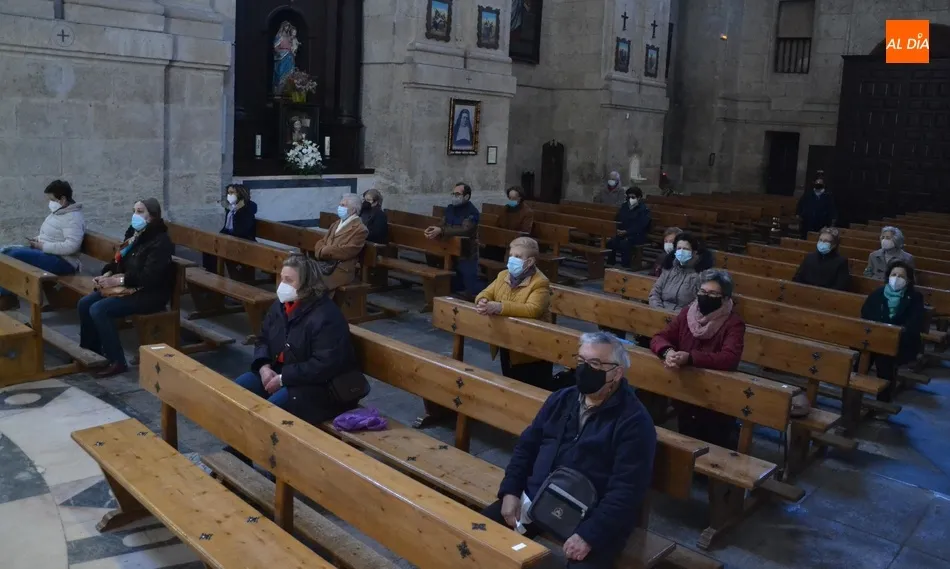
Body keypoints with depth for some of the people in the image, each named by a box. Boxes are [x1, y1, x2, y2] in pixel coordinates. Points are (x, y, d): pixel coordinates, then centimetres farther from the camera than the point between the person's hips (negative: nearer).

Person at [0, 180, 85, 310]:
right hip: (45, 252, 11)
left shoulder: (73, 218, -16)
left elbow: (71, 246, -28)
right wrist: (38, 240, 6)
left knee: (15, 255, -23)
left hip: (62, 262, -11)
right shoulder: (57, 212, 15)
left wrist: (43, 246, -20)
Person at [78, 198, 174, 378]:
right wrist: (106, 275, -3)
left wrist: (118, 280, -21)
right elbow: (120, 260, 16)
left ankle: (117, 361, -14)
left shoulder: (160, 242, -18)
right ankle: (90, 351, 12)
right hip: (128, 287, 9)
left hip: (150, 294, -9)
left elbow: (148, 277, -25)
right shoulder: (135, 234, 10)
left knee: (98, 310, -22)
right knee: (85, 303, -1)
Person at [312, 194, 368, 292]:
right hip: (324, 264, 7)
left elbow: (347, 251, -14)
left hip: (342, 270, -7)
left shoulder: (360, 229, -4)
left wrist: (324, 252, -8)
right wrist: (321, 252, -7)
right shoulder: (336, 224, 21)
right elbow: (321, 242, 16)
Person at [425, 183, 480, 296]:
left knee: (471, 290, -5)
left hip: (467, 256, -7)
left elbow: (464, 230, -29)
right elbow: (442, 225, 6)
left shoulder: (472, 212, -15)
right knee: (452, 288, 15)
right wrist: (434, 229, -18)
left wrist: (441, 231, -35)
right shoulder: (450, 208, 8)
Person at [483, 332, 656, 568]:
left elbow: (626, 490, -15)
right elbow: (526, 446, 15)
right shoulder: (561, 399, 11)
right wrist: (510, 492, 1)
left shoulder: (634, 421, -9)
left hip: (591, 517, -5)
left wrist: (589, 534, -23)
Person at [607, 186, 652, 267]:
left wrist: (626, 232, -24)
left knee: (624, 243, -36)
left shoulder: (644, 210, -6)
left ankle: (625, 266, -26)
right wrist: (617, 230, -6)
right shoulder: (624, 206, 14)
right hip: (621, 233, 5)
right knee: (610, 241, -24)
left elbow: (639, 227, -16)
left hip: (637, 235, -5)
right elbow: (617, 220, 15)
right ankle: (610, 264, -14)